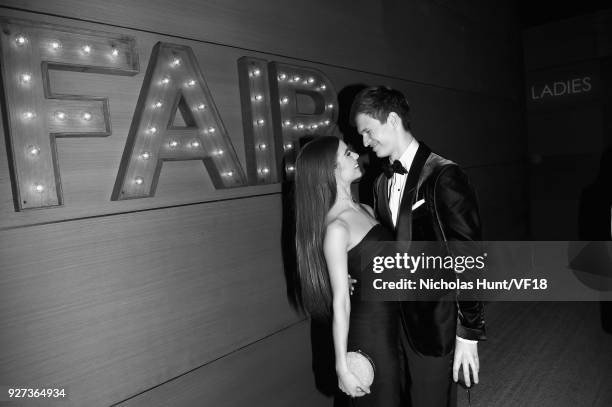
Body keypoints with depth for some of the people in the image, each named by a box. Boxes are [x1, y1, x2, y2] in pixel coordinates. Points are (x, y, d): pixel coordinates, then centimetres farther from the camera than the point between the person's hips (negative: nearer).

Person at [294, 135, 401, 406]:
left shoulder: (365, 211, 3)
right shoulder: (336, 229, -23)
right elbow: (340, 302, -22)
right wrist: (342, 366, -16)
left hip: (392, 320, 8)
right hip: (369, 329, -8)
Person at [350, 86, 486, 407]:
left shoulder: (442, 176, -16)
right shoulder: (381, 184, 7)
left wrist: (469, 333, -14)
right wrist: (358, 277, 0)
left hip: (435, 326, -6)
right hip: (396, 323, 6)